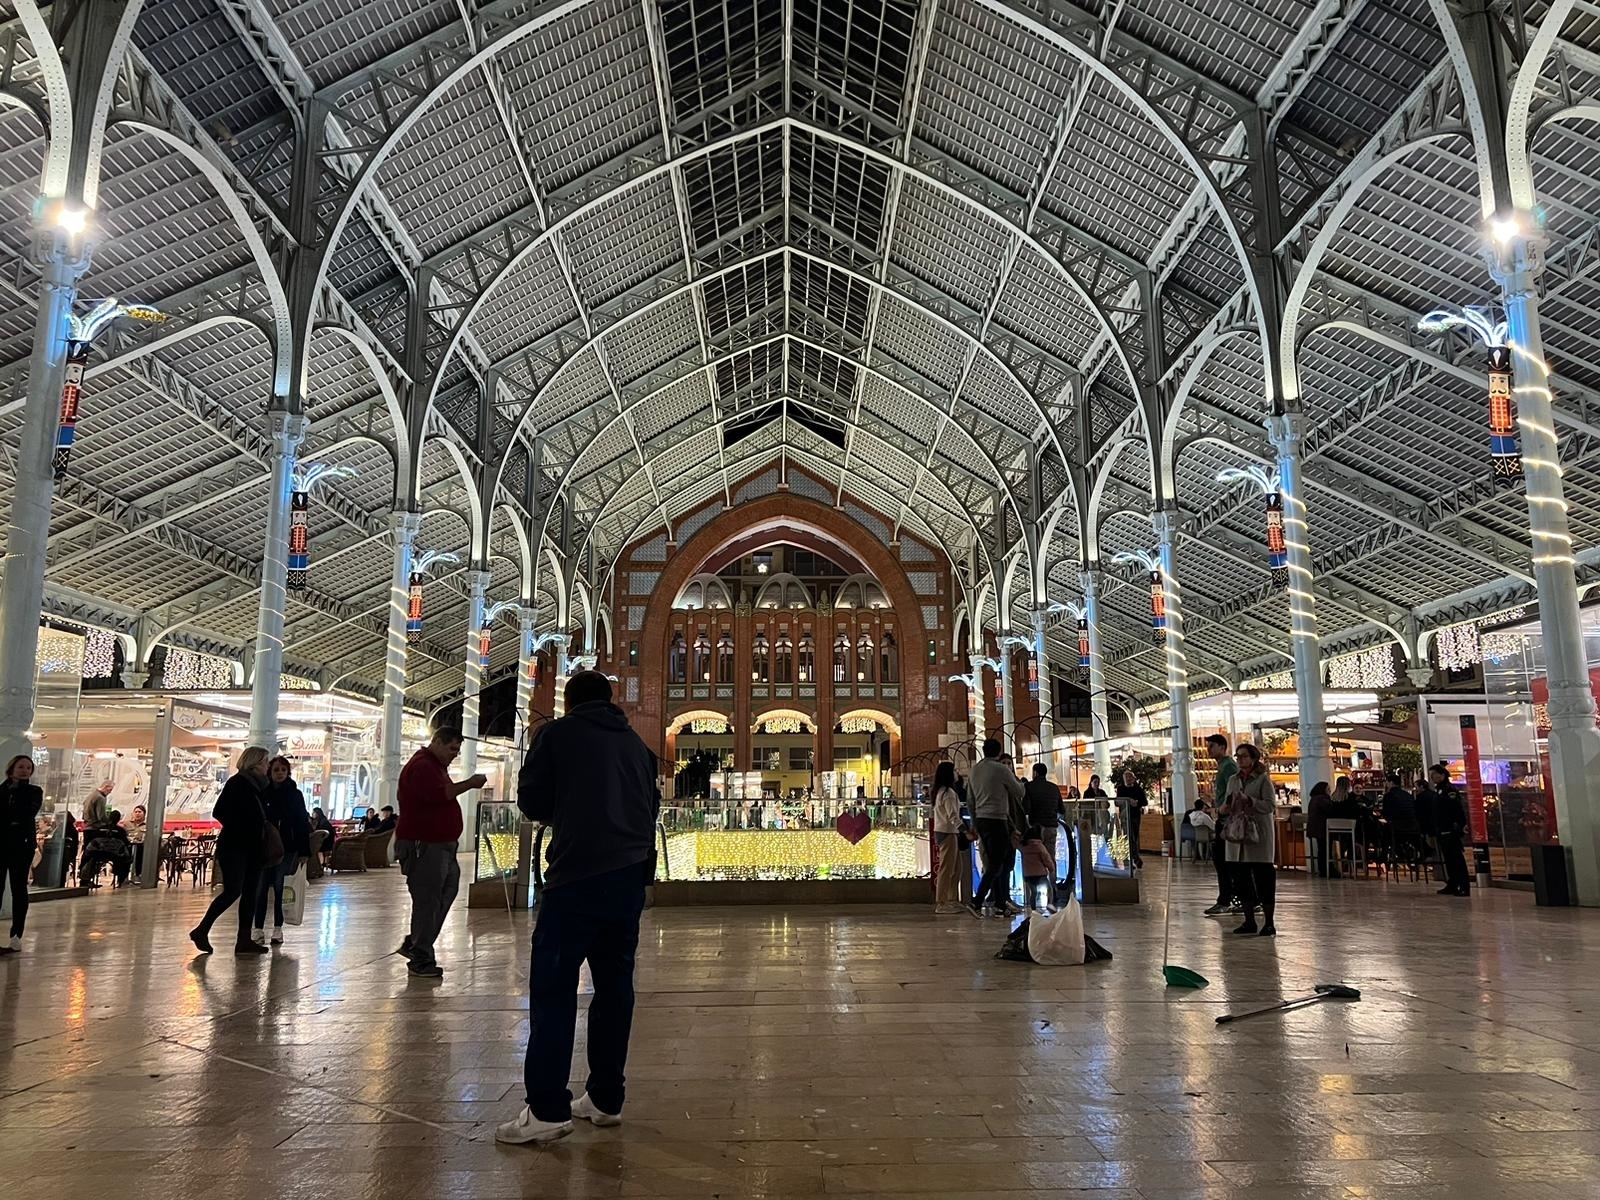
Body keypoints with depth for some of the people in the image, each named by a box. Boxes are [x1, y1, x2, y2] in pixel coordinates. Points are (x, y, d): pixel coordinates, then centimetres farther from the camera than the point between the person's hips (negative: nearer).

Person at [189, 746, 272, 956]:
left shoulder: (258, 785, 15)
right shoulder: (237, 783, -8)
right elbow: (219, 812, -12)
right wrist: (238, 828, -9)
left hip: (252, 847, 8)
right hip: (234, 846, -8)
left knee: (250, 892, 6)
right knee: (233, 891, -11)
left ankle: (244, 940, 8)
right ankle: (201, 931, 3)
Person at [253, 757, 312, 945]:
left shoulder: (295, 795, 2)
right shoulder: (262, 793, 2)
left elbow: (302, 824, 2)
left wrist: (304, 851, -2)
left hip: (286, 848, 0)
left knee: (279, 888, 3)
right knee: (260, 887, 1)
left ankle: (278, 928, 12)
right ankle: (258, 929, 9)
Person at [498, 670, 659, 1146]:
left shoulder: (556, 735, 2)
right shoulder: (637, 744, 16)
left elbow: (532, 802, 6)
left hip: (577, 877, -5)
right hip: (631, 876, 6)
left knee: (554, 989, -3)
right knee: (614, 986, 12)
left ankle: (547, 1110, -5)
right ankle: (606, 1098, 17)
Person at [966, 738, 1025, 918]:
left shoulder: (974, 770, 12)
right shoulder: (1001, 770, -8)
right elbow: (1019, 792, 2)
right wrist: (1016, 778, 20)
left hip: (981, 820, 7)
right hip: (997, 820, -7)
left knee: (993, 863, 13)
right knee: (996, 864, -5)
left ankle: (1000, 903, 16)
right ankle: (977, 902, -13)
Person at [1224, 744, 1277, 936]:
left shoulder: (1263, 779, -2)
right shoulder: (1233, 780, 14)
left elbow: (1270, 804, -11)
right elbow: (1228, 806, 18)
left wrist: (1249, 800, -21)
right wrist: (1230, 805, -4)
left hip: (1259, 834, -6)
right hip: (1237, 833, 6)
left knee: (1263, 877, -3)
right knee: (1241, 877, 5)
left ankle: (1268, 923, 4)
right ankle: (1249, 921, 14)